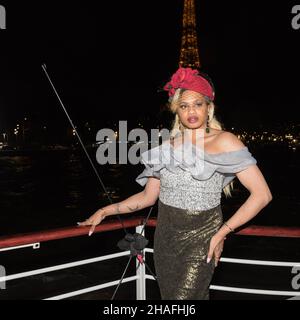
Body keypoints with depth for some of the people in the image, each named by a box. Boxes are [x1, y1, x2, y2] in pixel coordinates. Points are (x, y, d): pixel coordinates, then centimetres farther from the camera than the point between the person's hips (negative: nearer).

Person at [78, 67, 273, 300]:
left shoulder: (223, 141, -9)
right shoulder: (167, 147, 5)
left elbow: (262, 194, -12)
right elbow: (148, 197, 13)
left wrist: (222, 232, -13)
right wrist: (106, 211, 7)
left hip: (200, 241, -5)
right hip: (165, 239, 5)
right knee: (168, 296, 14)